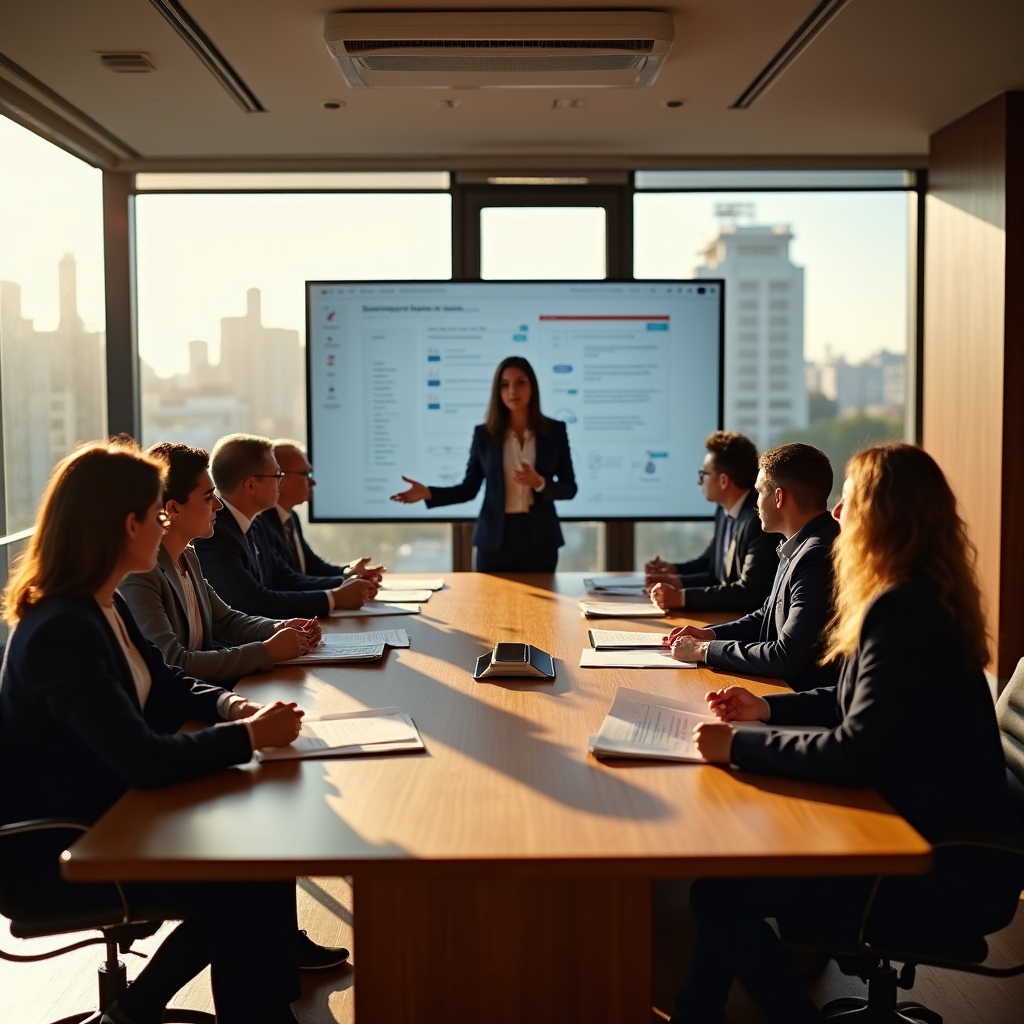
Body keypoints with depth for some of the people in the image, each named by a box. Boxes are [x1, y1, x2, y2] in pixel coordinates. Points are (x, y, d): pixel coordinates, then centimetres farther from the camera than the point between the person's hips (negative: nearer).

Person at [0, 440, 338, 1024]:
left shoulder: (105, 605, 3)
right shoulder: (61, 632, -27)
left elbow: (168, 686, 15)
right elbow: (144, 760, -32)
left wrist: (228, 705, -6)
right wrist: (249, 735, -21)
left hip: (104, 814, 9)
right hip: (57, 851, -9)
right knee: (254, 876, -10)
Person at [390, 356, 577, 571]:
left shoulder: (555, 430, 1)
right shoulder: (484, 433, 2)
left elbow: (569, 488, 2)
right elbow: (469, 489, 2)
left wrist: (539, 483, -17)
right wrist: (428, 493, -14)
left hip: (540, 538, 0)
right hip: (495, 538, 0)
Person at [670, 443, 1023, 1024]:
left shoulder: (905, 611, -23)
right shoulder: (913, 598, 8)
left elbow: (853, 753, -26)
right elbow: (864, 701, 19)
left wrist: (740, 747, -18)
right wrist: (769, 710, 11)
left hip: (950, 874, -10)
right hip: (934, 831, 10)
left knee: (721, 895, -9)